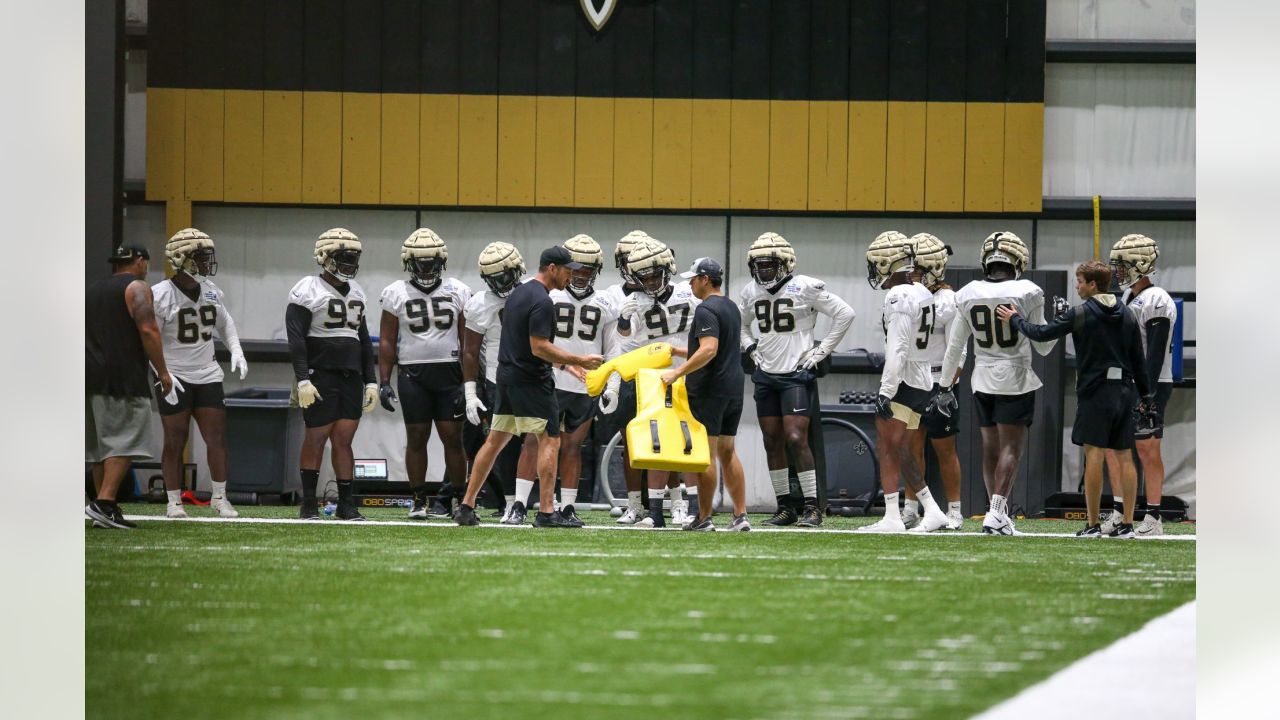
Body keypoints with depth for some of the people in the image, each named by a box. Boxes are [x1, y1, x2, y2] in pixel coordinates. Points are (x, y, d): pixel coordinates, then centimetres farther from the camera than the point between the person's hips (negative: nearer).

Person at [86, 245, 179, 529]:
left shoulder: (91, 291, 23)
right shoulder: (136, 288, -1)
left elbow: (83, 333, 24)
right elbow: (147, 330, -13)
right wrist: (162, 372, -9)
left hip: (91, 378, 7)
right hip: (122, 377, -7)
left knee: (100, 446, 10)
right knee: (125, 441, -10)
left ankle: (103, 508, 9)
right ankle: (104, 503, -23)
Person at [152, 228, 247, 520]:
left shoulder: (210, 291, 6)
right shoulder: (161, 295, -13)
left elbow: (225, 323, 23)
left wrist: (236, 351, 8)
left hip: (207, 375, 5)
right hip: (174, 377, -5)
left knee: (217, 437, 1)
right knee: (175, 439, 0)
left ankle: (219, 497, 12)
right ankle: (174, 501, 9)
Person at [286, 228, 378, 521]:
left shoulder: (355, 292, 17)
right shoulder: (308, 291, -6)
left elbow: (364, 340, 22)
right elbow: (296, 340, -12)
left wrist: (371, 381, 16)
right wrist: (302, 380, -20)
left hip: (350, 376, 6)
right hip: (320, 374, -6)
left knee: (343, 439, 3)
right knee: (316, 437, -2)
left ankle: (346, 504, 4)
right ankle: (308, 504, 4)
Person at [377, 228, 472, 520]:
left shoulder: (458, 292, 5)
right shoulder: (396, 294, 2)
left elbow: (467, 340, 7)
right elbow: (387, 342, 4)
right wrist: (384, 383, -1)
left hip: (449, 372, 0)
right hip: (412, 374, 0)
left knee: (453, 437, -2)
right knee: (417, 437, 2)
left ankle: (459, 497, 5)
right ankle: (418, 500, 8)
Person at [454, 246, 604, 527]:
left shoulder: (517, 294, 14)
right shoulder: (541, 301, -16)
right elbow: (539, 347, -21)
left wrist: (564, 363, 21)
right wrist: (578, 361, -16)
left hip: (506, 375, 9)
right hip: (531, 381, -9)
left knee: (494, 442, 11)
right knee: (550, 440, -4)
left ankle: (466, 507, 12)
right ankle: (546, 511, -8)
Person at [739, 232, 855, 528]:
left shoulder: (804, 288, -10)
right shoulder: (751, 292, 7)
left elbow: (845, 314, -7)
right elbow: (740, 324, 28)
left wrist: (821, 351, -7)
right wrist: (750, 349, 11)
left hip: (796, 374, -6)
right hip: (766, 375, 6)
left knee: (796, 439, -14)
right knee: (772, 442, 6)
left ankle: (812, 507, -10)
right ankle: (785, 508, 13)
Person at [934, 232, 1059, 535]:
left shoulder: (968, 295, 1)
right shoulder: (1027, 293, -9)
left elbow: (955, 346, 9)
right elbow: (1043, 345, -1)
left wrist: (945, 386, 17)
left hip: (983, 381, 4)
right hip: (1015, 378, -4)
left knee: (991, 446, 12)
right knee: (1011, 447, -2)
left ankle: (998, 512, 15)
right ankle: (997, 513, -12)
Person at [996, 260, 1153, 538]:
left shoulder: (1081, 314, -8)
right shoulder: (1127, 315, 8)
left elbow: (1042, 333, -3)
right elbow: (1139, 359, 11)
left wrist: (1014, 320, 13)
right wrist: (1146, 395, 17)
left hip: (1095, 392, -6)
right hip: (1123, 391, 6)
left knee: (1093, 455, -5)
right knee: (1124, 457, 5)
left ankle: (1093, 525, -6)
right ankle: (1127, 524, 4)